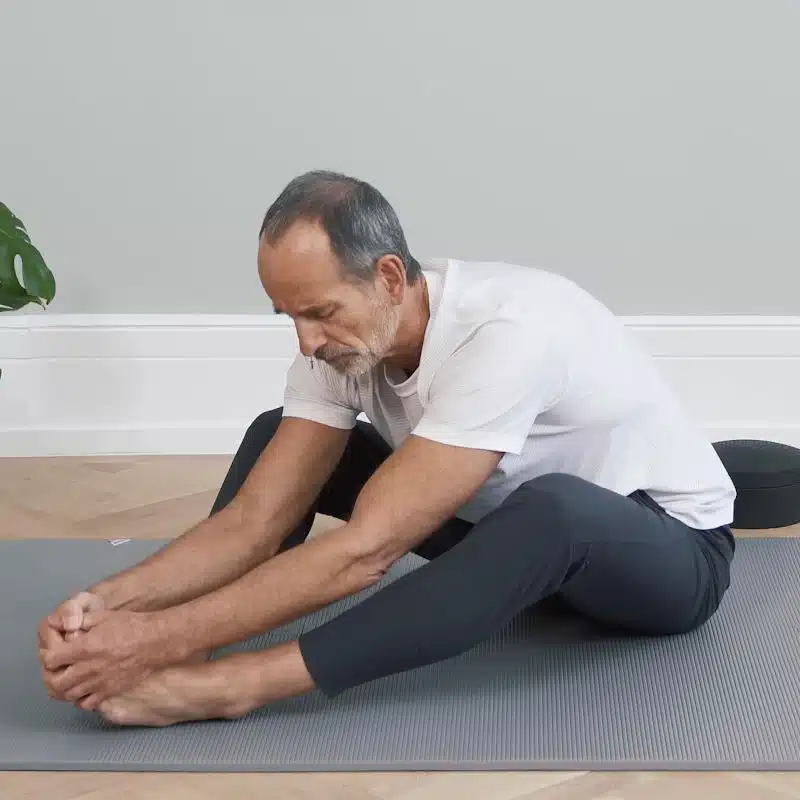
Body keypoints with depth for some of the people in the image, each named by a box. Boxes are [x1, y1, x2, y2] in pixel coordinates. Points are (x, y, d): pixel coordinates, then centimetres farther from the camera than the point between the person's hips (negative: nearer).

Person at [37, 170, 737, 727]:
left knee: (552, 510, -44)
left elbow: (365, 551, -40)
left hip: (673, 548, -7)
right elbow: (257, 518, -16)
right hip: (510, 520, 7)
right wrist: (112, 600, -32)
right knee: (277, 433, -3)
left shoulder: (505, 334, -37)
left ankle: (228, 686, -43)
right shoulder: (345, 337, -14)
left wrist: (164, 637, -42)